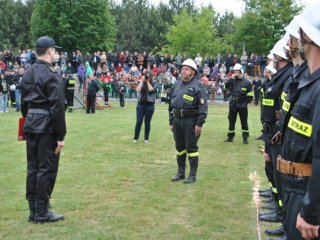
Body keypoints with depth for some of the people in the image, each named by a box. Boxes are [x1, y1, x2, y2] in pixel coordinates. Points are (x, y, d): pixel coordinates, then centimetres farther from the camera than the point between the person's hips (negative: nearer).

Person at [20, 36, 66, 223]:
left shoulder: (28, 74, 11)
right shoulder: (51, 75, -14)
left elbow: (24, 103, 15)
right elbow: (57, 108, -18)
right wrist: (61, 136, -15)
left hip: (31, 125, 8)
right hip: (46, 126, -8)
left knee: (33, 167, 12)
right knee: (47, 169, 0)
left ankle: (33, 210, 19)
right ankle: (41, 212, 5)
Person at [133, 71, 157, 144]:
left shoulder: (153, 84, 4)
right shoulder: (141, 83, 8)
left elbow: (151, 90, -16)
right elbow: (138, 90, -10)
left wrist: (148, 82, -10)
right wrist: (142, 81, -9)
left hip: (149, 105, -1)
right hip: (140, 104, 1)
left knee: (147, 122, 4)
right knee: (139, 121, -3)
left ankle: (146, 138, 13)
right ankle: (135, 138, 6)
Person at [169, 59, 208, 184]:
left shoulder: (197, 85, -7)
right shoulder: (177, 85, 14)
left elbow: (203, 106, -12)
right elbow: (171, 104, 19)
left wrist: (199, 123, -16)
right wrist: (171, 122, 16)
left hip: (191, 121, -7)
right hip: (177, 120, 7)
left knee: (191, 148, 0)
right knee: (179, 147, 13)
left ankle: (193, 175, 8)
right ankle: (181, 172, 25)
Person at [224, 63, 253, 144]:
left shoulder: (246, 82, -4)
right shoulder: (232, 80, 5)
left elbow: (250, 95, -3)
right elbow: (226, 86, -11)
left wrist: (245, 103, -10)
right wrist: (231, 78, -16)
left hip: (242, 105, -3)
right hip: (233, 104, 3)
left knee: (244, 122, 2)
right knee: (231, 121, 10)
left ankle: (245, 138, 9)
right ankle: (230, 137, 21)